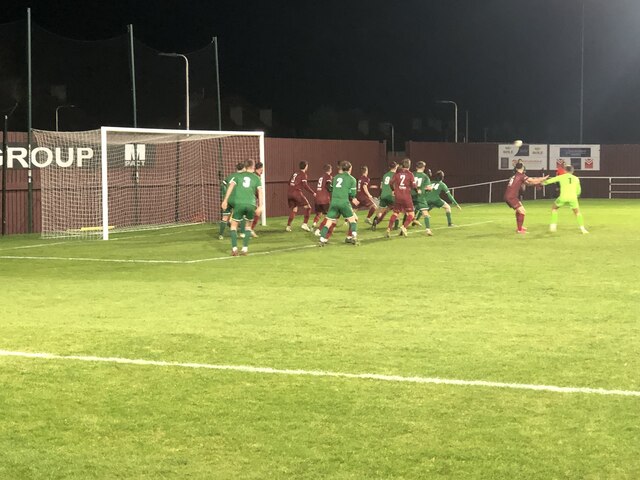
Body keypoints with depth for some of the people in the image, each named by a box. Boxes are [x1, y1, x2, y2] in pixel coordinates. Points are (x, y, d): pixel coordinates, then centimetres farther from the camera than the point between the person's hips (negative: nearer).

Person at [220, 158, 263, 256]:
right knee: (248, 226, 19)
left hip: (239, 203, -1)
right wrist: (260, 206, -2)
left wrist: (225, 200, -1)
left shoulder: (239, 175, 13)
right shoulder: (256, 178, 13)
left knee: (234, 225, 10)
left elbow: (231, 186, 1)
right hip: (251, 204, 1)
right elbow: (260, 191, 1)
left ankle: (234, 248, -3)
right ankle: (245, 248, 10)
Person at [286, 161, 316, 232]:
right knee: (307, 207, 2)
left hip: (289, 193, 7)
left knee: (294, 210, 19)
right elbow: (305, 185, -11)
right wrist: (313, 193, -6)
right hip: (297, 192, -7)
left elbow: (289, 182, 24)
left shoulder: (295, 173, 18)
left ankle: (288, 226, 13)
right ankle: (304, 224, -9)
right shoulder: (303, 174, -2)